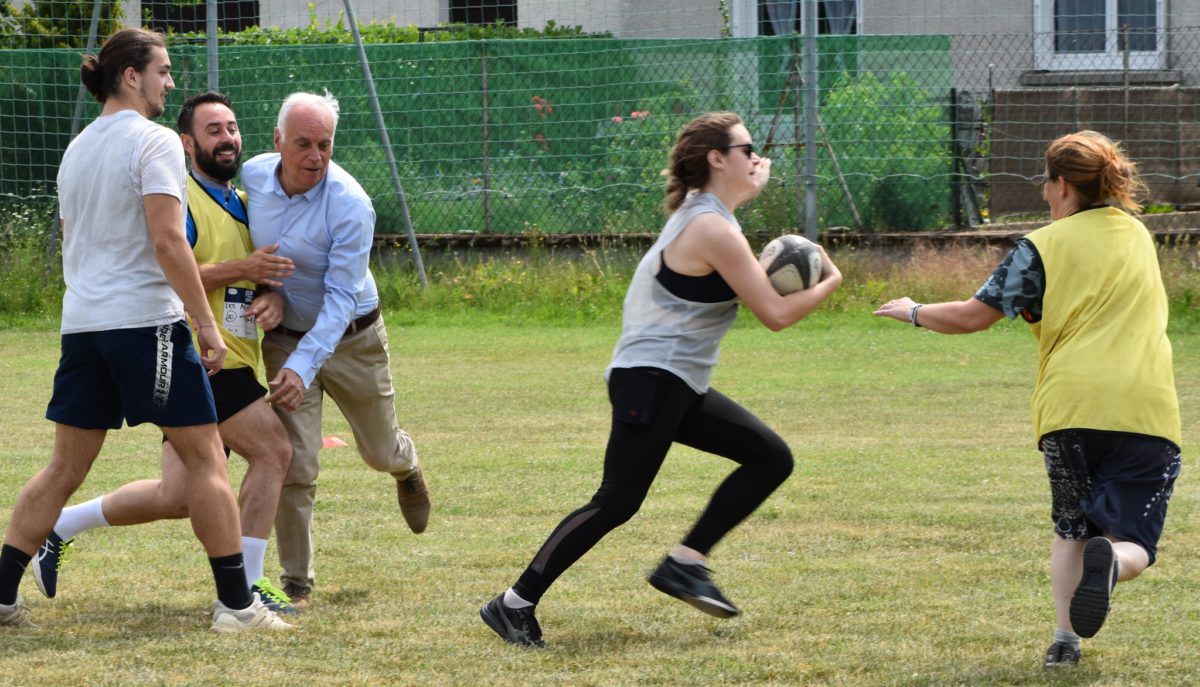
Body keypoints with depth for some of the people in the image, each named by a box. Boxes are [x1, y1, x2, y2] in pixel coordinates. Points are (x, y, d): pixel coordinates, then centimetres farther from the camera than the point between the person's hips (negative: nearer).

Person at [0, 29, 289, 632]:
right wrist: (207, 324, -13)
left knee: (66, 466, 12)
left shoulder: (78, 148, 15)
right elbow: (167, 242, -16)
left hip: (82, 322, 7)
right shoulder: (154, 141, -9)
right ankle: (236, 604, 0)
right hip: (146, 320, -7)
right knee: (204, 456, 0)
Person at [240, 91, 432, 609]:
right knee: (295, 463, -11)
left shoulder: (350, 206, -27)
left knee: (380, 451, 17)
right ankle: (296, 582, -1)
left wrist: (303, 366, -38)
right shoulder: (252, 177, -12)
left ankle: (406, 466, 56)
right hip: (283, 335, 2)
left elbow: (341, 298, -28)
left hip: (351, 337, -2)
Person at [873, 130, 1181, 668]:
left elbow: (975, 316, 4)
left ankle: (1065, 638, 2)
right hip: (1147, 407, 1)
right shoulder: (1137, 236, 19)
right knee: (1131, 539, 4)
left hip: (1072, 403, -1)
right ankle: (1109, 560, -32)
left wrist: (914, 313, 20)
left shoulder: (1044, 247, 4)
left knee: (1071, 528, 19)